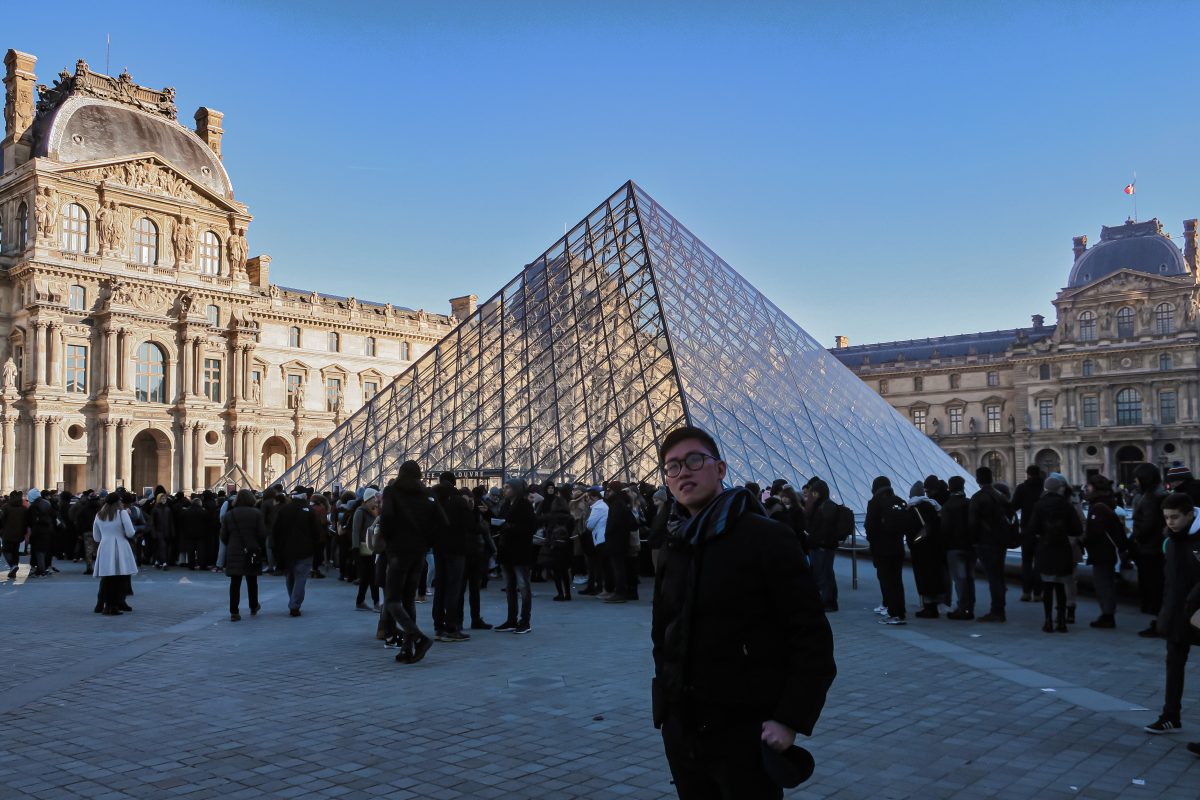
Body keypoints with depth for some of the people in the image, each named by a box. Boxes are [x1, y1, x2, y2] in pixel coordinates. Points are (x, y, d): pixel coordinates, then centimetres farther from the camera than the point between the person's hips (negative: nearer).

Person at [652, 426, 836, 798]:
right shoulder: (673, 551, 8)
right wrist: (666, 704, 9)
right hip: (681, 732, 6)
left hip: (746, 735, -5)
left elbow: (812, 637, -12)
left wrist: (791, 719, -17)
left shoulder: (766, 539, -10)